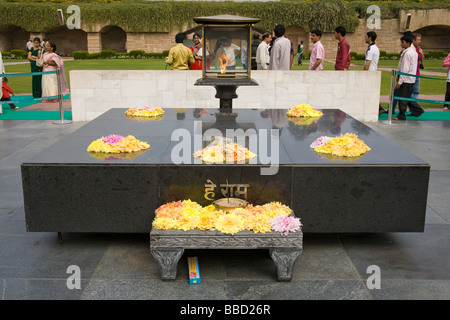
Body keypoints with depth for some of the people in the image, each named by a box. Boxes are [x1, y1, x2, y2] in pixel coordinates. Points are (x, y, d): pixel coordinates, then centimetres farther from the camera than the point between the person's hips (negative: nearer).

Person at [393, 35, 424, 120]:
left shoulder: (407, 53, -17)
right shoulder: (413, 51, 13)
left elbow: (405, 69, -20)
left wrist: (400, 81, -18)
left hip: (406, 79, -9)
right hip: (411, 79, 9)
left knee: (402, 97, -2)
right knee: (407, 97, 17)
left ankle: (401, 115, 5)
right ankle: (418, 110, 19)